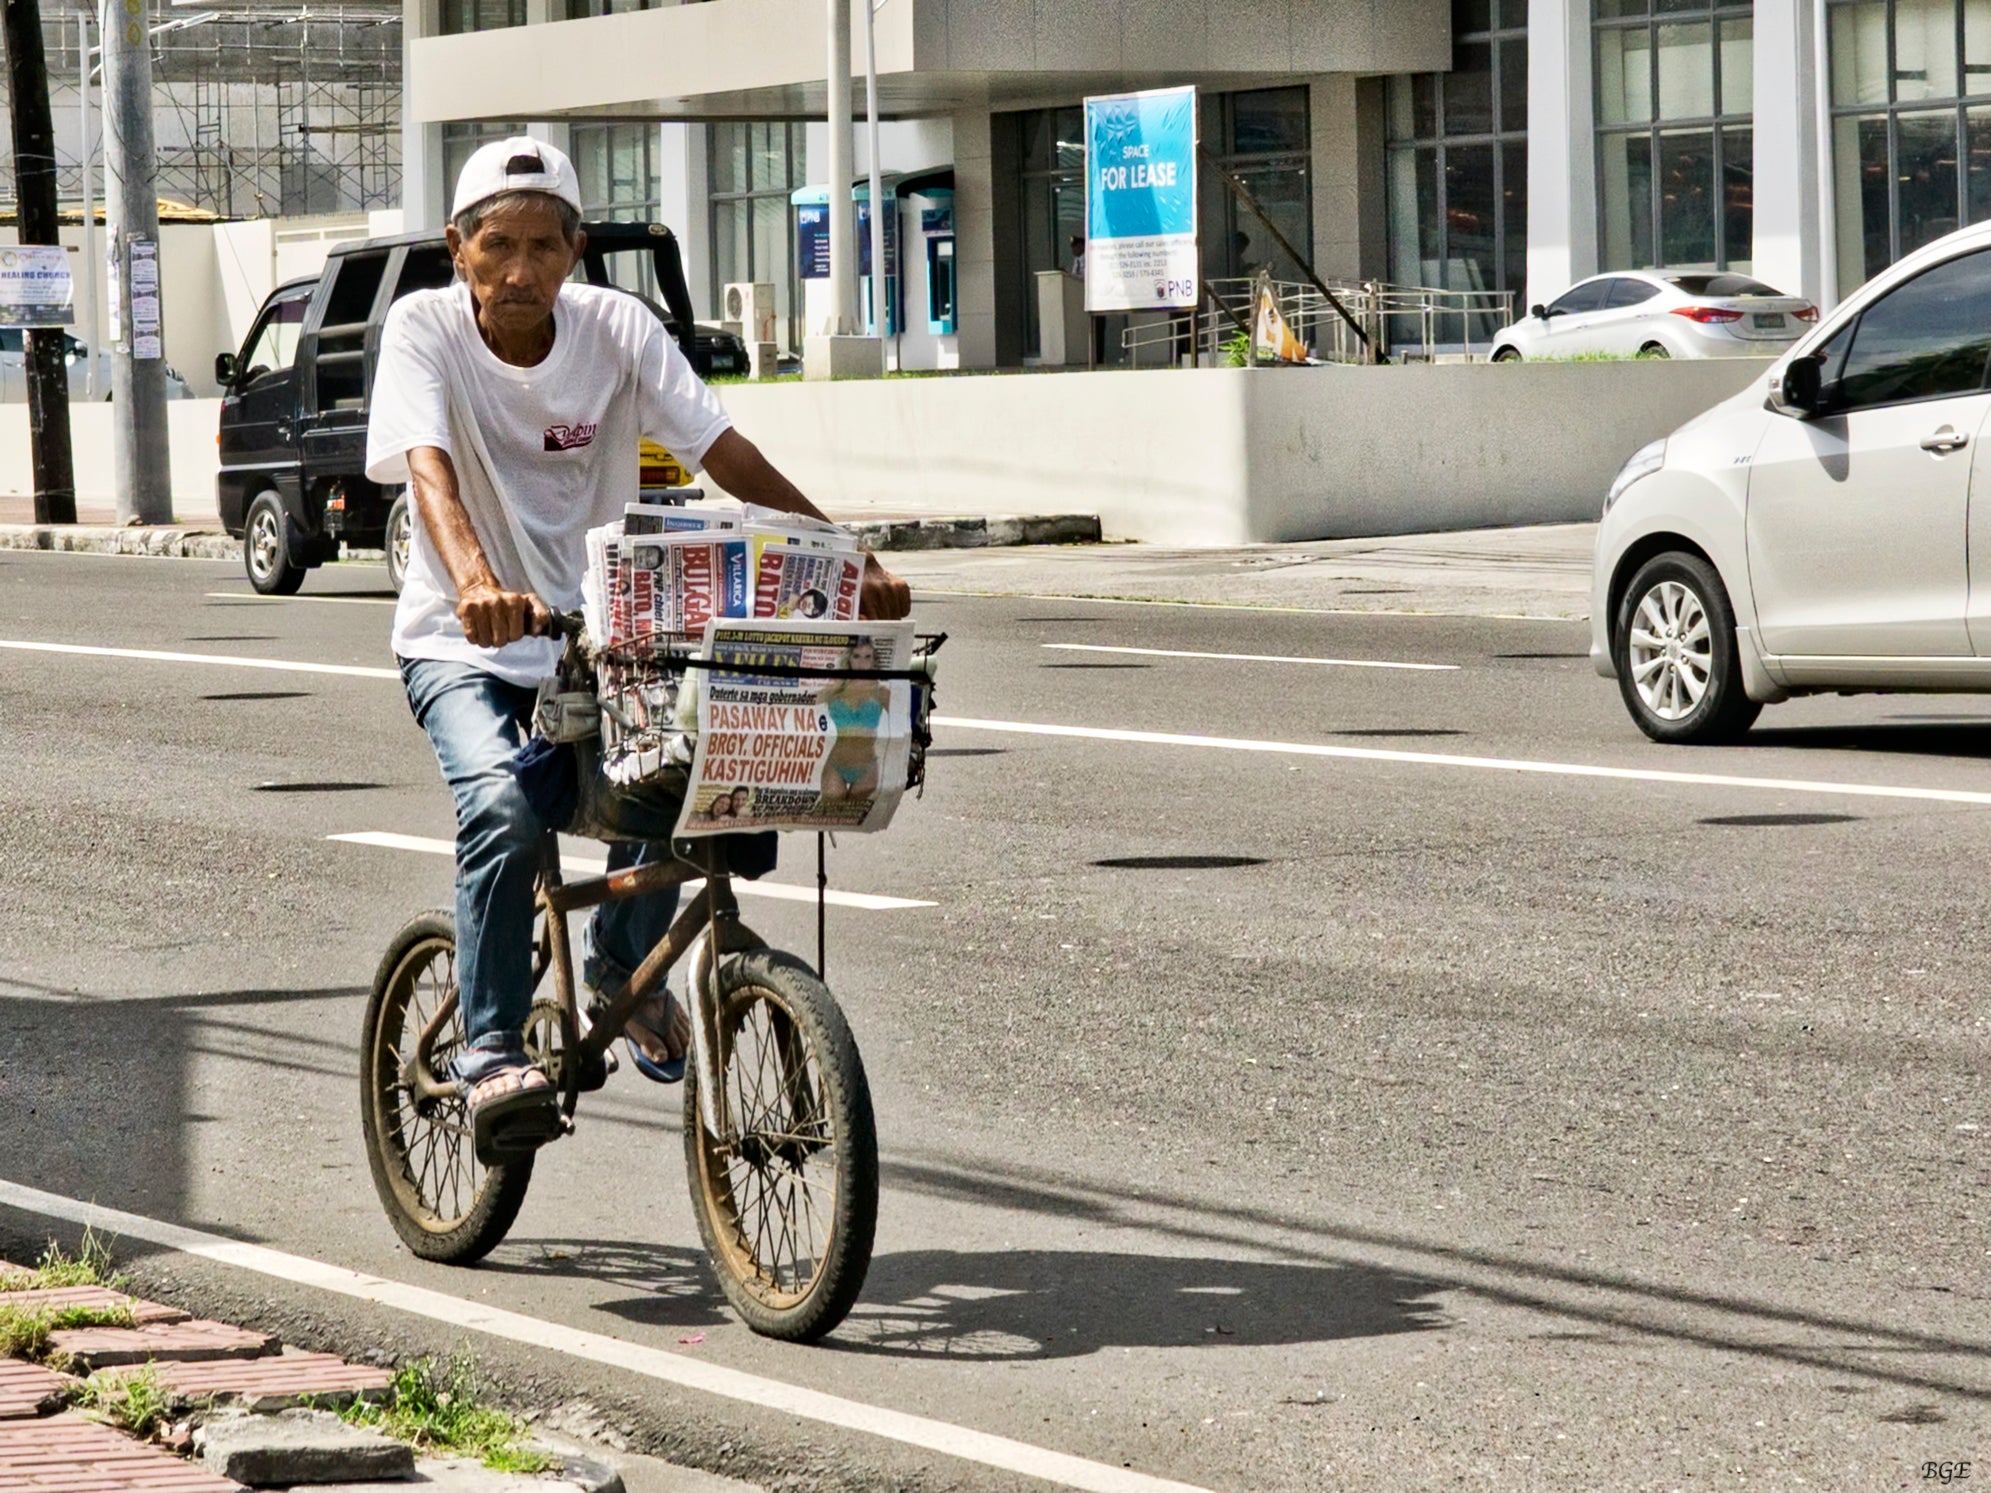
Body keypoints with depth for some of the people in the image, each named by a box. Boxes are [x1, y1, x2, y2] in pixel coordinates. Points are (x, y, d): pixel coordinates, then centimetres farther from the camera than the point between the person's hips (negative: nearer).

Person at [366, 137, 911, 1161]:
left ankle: (625, 965, 8)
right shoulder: (425, 328, -13)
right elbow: (428, 465, -29)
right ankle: (490, 1049, -13)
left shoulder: (615, 327, -7)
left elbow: (723, 452, -12)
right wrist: (476, 580, -50)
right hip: (461, 645, -3)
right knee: (502, 809, -29)